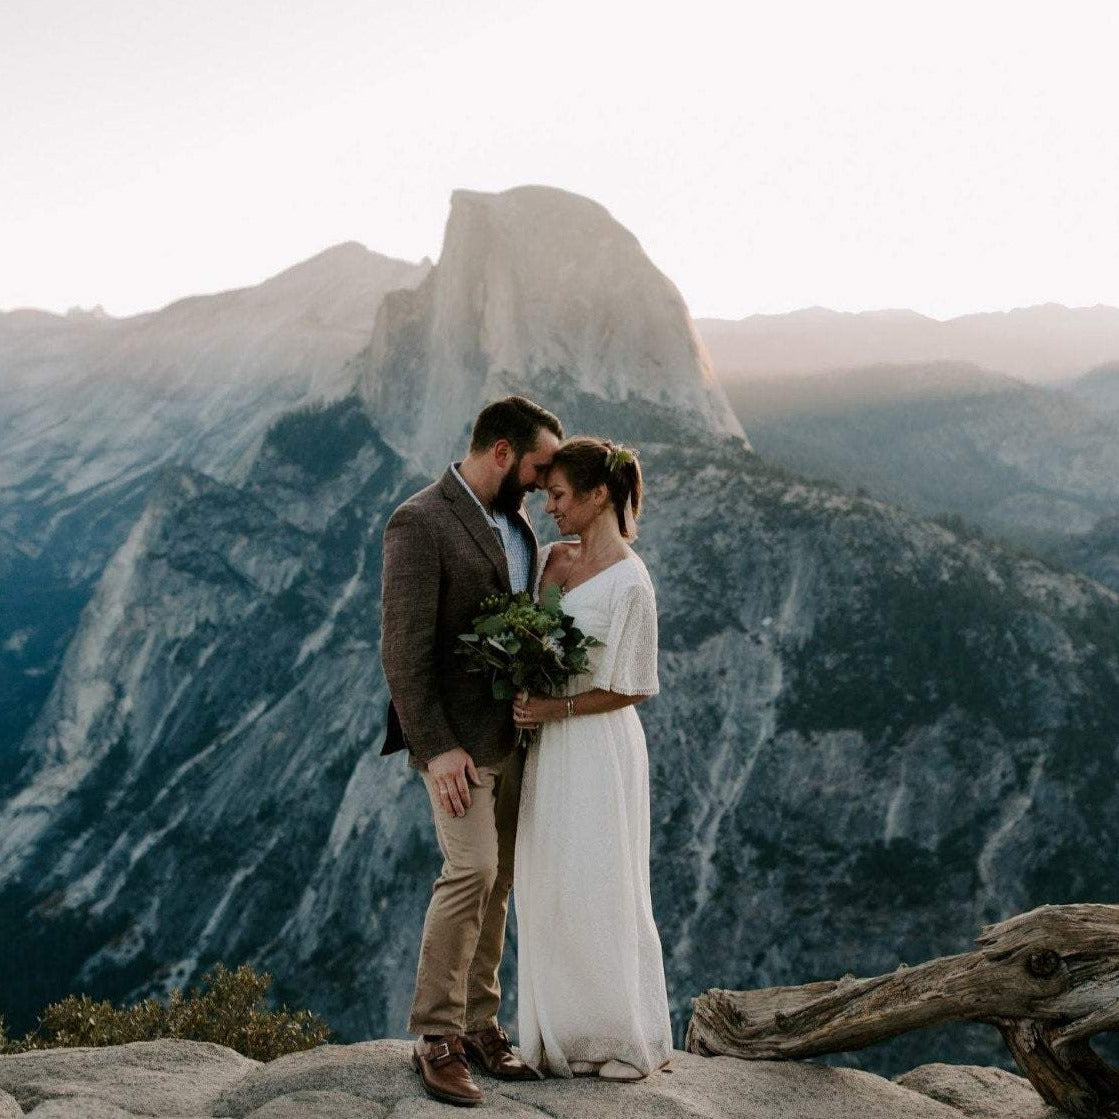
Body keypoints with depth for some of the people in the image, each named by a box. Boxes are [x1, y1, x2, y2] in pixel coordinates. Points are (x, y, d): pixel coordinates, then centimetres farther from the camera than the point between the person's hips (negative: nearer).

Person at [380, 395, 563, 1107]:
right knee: (472, 871, -13)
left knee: (497, 881, 11)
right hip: (458, 737, -8)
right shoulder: (421, 524, -15)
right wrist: (437, 747, -21)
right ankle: (436, 1038, -1)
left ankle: (479, 1021, 21)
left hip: (511, 732, 8)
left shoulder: (517, 523, 11)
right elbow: (404, 650, -18)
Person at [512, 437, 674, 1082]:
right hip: (547, 745, 7)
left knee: (600, 891, 2)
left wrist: (557, 708, -17)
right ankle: (566, 1034, 23)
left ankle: (629, 1038, 19)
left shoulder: (629, 582, -16)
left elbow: (630, 689, -13)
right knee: (548, 890, 11)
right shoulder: (554, 558, 5)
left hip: (597, 747, -7)